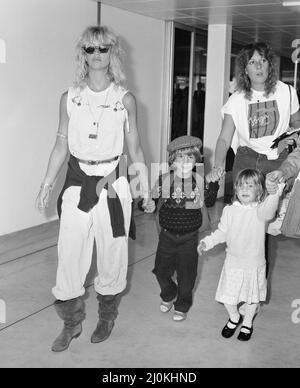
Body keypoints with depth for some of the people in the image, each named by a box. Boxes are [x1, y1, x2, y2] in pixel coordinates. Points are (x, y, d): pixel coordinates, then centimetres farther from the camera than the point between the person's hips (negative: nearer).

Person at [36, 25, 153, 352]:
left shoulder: (125, 99, 1)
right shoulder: (69, 98, 3)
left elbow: (134, 147, 5)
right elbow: (61, 145, 8)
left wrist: (145, 187, 2)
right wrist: (47, 185, 7)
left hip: (112, 184, -1)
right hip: (77, 182, 1)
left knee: (112, 253, 8)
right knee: (70, 254, 1)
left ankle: (107, 317, 30)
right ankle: (71, 323, 20)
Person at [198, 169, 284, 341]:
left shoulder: (260, 210, -13)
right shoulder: (230, 210, -3)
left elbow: (268, 211, -38)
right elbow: (222, 232, 8)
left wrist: (276, 193, -54)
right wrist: (207, 242, -4)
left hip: (254, 264, -2)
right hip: (233, 262, 2)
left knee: (252, 297, 15)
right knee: (227, 296, 9)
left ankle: (248, 323, 43)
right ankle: (234, 317, 41)